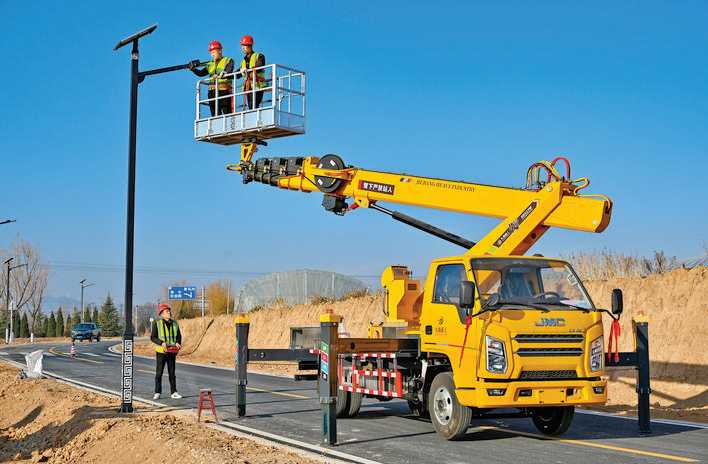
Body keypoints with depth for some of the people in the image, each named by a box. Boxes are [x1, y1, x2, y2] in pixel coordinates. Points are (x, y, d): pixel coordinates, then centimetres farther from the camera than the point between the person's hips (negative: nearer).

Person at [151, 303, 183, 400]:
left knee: (172, 372, 8)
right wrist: (162, 343, -21)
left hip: (172, 351, 4)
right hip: (161, 351, -4)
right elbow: (152, 337, -6)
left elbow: (179, 336, 16)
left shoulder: (174, 323, 9)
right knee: (159, 372, 0)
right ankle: (157, 393, 6)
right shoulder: (157, 323, -4)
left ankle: (173, 392, 11)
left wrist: (178, 343, -5)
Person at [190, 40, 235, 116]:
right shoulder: (210, 64, 19)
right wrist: (193, 69, -8)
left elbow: (229, 72, -11)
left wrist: (220, 75, -29)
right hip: (213, 92, 5)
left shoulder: (228, 60, 5)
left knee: (227, 114, -8)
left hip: (225, 91, -5)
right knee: (215, 115, 5)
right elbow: (201, 73, 10)